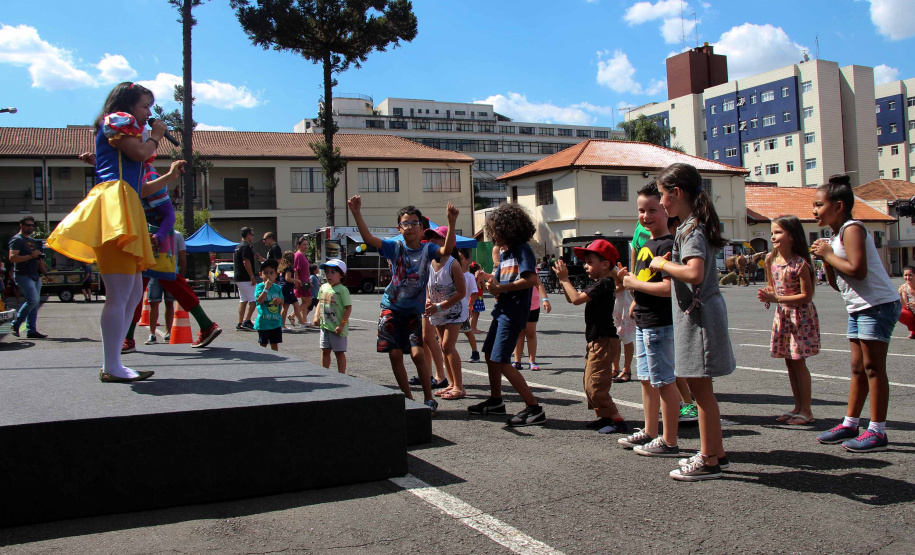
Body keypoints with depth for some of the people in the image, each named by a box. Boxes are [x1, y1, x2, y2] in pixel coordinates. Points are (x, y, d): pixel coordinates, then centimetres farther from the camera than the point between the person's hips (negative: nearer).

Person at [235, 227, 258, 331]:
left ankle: (240, 324, 11)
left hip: (238, 278, 10)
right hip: (246, 279, -10)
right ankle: (247, 321, -10)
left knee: (243, 300, 11)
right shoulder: (246, 247, -13)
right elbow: (246, 262, -22)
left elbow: (234, 260, 24)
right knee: (253, 299, -6)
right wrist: (252, 276, -21)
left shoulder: (238, 247, 18)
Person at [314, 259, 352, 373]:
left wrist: (342, 324, -20)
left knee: (339, 352, 3)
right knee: (325, 350, 15)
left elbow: (348, 307, -16)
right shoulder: (323, 287, 6)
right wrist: (316, 316, 4)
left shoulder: (342, 289, -14)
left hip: (337, 327, -6)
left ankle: (341, 375, 11)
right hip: (325, 325, 6)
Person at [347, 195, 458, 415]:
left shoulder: (427, 249, -3)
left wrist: (451, 222, -35)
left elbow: (446, 250, -22)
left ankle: (429, 400, 5)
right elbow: (368, 238, -13)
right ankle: (408, 399, 16)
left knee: (418, 353, -12)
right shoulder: (395, 247, -1)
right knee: (395, 355, 0)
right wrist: (357, 214, -25)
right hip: (391, 308, 1)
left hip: (414, 310, -1)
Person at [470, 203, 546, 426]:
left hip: (514, 312, -10)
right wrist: (488, 278, -2)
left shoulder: (523, 249, -12)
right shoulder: (505, 253, 16)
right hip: (501, 310, 10)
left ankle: (534, 408, -11)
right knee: (490, 354, 19)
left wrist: (499, 288, -23)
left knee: (501, 361, -14)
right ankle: (495, 401, 36)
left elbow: (530, 280, -24)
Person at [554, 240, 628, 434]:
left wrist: (564, 278, -14)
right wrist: (563, 279, 7)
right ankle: (604, 416, 27)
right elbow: (572, 298, 18)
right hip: (597, 341, 11)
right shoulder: (601, 284, 15)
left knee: (595, 386, -10)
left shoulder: (604, 283, -16)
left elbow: (576, 298, -25)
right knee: (590, 385, 18)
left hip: (603, 342, -11)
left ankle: (618, 420, -6)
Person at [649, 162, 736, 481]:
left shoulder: (691, 230, -16)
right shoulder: (694, 225, 14)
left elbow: (694, 273, -31)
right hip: (700, 313, 10)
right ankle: (716, 452, 25)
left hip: (698, 314, -10)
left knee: (700, 387, -3)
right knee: (700, 387, 15)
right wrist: (669, 264, 12)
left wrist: (663, 264, -17)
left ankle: (708, 461, 6)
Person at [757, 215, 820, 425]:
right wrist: (767, 295, -7)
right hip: (782, 314, 7)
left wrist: (777, 298, -23)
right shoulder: (771, 260, 2)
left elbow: (806, 296, -18)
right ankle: (798, 407, 20)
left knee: (798, 361, -3)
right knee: (789, 362, 11)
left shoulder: (800, 264, -18)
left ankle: (806, 410, 6)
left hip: (800, 315, -7)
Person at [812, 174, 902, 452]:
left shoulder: (852, 229, -13)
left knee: (873, 367, -6)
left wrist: (828, 255, -14)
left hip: (878, 305, -10)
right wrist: (825, 258, 3)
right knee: (858, 368, 13)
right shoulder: (836, 236, 16)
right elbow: (836, 284, 16)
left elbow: (857, 270, -27)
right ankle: (850, 424, 19)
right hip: (858, 308, 10)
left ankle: (877, 432, 0)